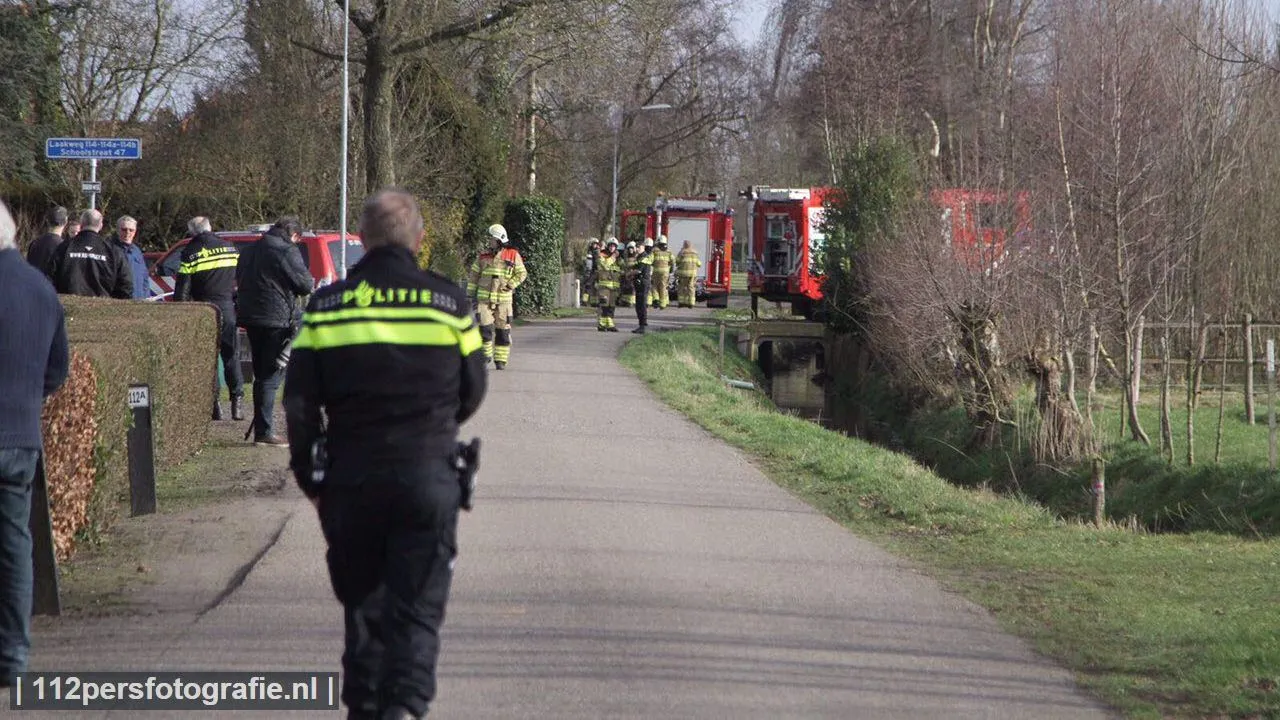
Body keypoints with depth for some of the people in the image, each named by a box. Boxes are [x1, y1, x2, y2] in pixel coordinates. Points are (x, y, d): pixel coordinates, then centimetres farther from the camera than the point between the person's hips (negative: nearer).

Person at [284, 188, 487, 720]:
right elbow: (472, 393, 9)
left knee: (362, 601, 17)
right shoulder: (449, 302, -1)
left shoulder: (327, 306, 0)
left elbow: (299, 402, -1)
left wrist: (309, 477, 10)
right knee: (417, 608, -1)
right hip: (428, 474, -1)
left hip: (350, 477, 2)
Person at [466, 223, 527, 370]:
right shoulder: (483, 256, 7)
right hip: (484, 298, 1)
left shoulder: (513, 255, 1)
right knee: (485, 327, -11)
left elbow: (522, 274, 3)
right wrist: (471, 294, 7)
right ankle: (486, 354, 7)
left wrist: (509, 286, -9)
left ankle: (501, 360, 13)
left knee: (503, 330, 3)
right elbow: (474, 275, 12)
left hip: (503, 299, -1)